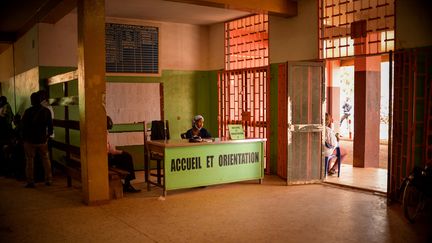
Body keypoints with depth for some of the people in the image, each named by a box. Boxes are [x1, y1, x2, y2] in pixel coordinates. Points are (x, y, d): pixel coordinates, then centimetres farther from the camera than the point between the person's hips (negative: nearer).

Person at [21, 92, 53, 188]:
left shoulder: (28, 112, -10)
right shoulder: (47, 111, -1)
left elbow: (24, 126, -5)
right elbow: (50, 125, 5)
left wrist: (24, 138, 7)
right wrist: (48, 135, 20)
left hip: (30, 140, -3)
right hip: (42, 140, 3)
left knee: (30, 161, 5)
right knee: (46, 159, 12)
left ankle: (30, 182, 7)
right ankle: (48, 180, 14)